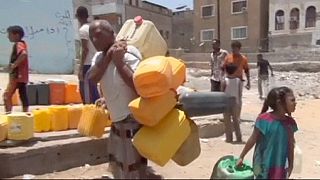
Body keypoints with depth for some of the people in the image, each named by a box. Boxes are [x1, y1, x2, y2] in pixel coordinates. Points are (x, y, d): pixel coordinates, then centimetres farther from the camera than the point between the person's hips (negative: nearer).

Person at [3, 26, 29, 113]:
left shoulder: (18, 44, -13)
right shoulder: (22, 43, 15)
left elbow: (24, 54, -33)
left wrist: (14, 64, -26)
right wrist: (13, 65, 11)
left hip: (17, 75, -10)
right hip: (21, 76, 10)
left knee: (6, 95, -6)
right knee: (23, 96, 10)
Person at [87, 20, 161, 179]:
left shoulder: (128, 55, -21)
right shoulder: (100, 57, 4)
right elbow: (91, 78, -15)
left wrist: (119, 62, -31)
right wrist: (108, 55, -20)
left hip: (133, 121, -9)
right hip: (117, 121, 9)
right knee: (117, 167, 25)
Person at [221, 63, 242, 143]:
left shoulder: (224, 81, -13)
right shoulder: (238, 80, -4)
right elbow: (240, 92, 1)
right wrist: (238, 102, 12)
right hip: (236, 103, 3)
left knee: (227, 121, 8)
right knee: (236, 121, 13)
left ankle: (229, 138, 10)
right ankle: (239, 138, 16)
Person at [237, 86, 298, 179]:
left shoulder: (289, 122, -4)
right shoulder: (264, 119, -19)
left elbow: (290, 146, 5)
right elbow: (252, 140, -9)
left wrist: (291, 165, 8)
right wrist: (241, 157, -2)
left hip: (280, 166, 4)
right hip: (264, 165, -4)